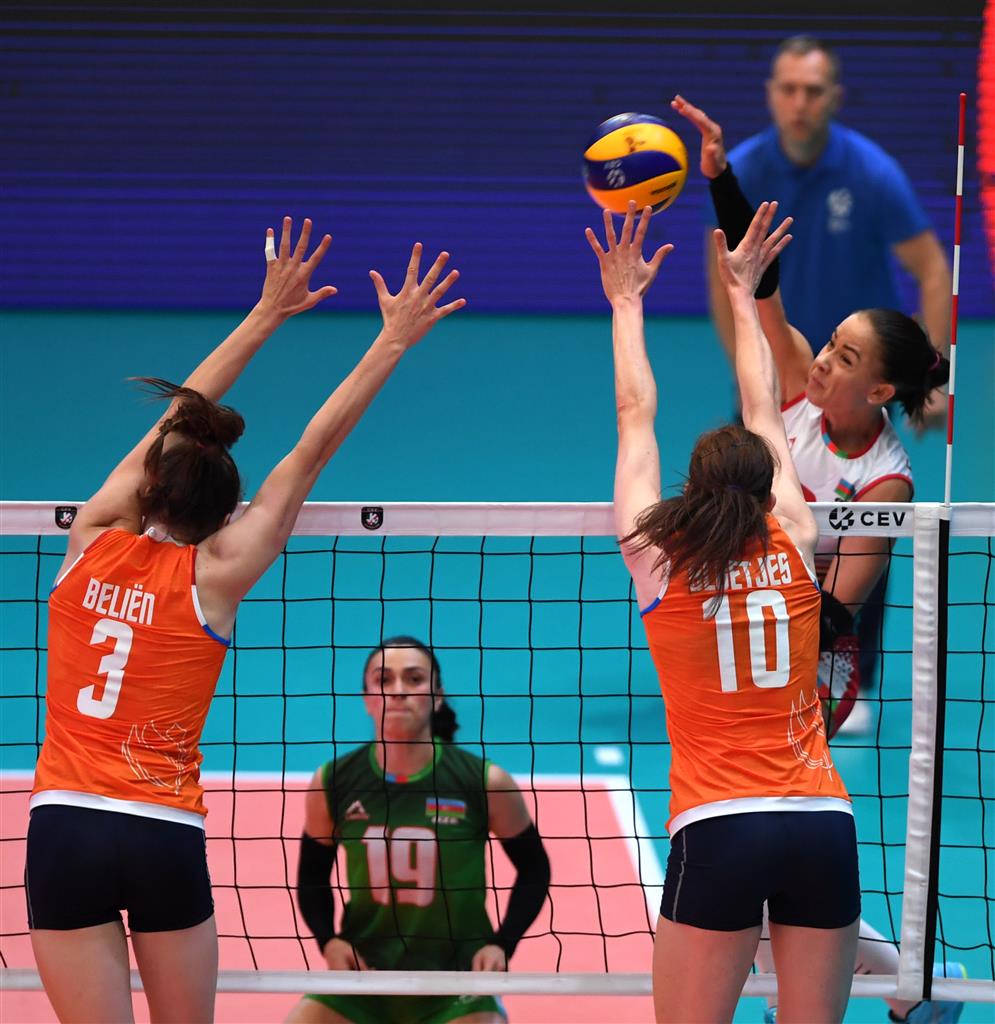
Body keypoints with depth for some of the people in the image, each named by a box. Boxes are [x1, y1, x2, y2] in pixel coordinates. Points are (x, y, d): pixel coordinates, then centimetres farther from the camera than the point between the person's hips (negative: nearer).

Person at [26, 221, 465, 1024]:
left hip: (63, 828, 1)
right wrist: (394, 339, 5)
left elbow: (178, 419, 15)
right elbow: (312, 452, 1)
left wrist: (266, 314, 23)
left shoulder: (92, 542, 4)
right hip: (166, 836, -1)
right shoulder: (211, 578, -2)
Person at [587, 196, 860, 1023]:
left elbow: (635, 417, 16)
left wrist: (626, 303, 28)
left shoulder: (659, 559, 3)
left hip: (718, 828, -2)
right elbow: (763, 413, 21)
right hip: (824, 825, 2)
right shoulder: (795, 546, 7)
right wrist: (743, 295, 33)